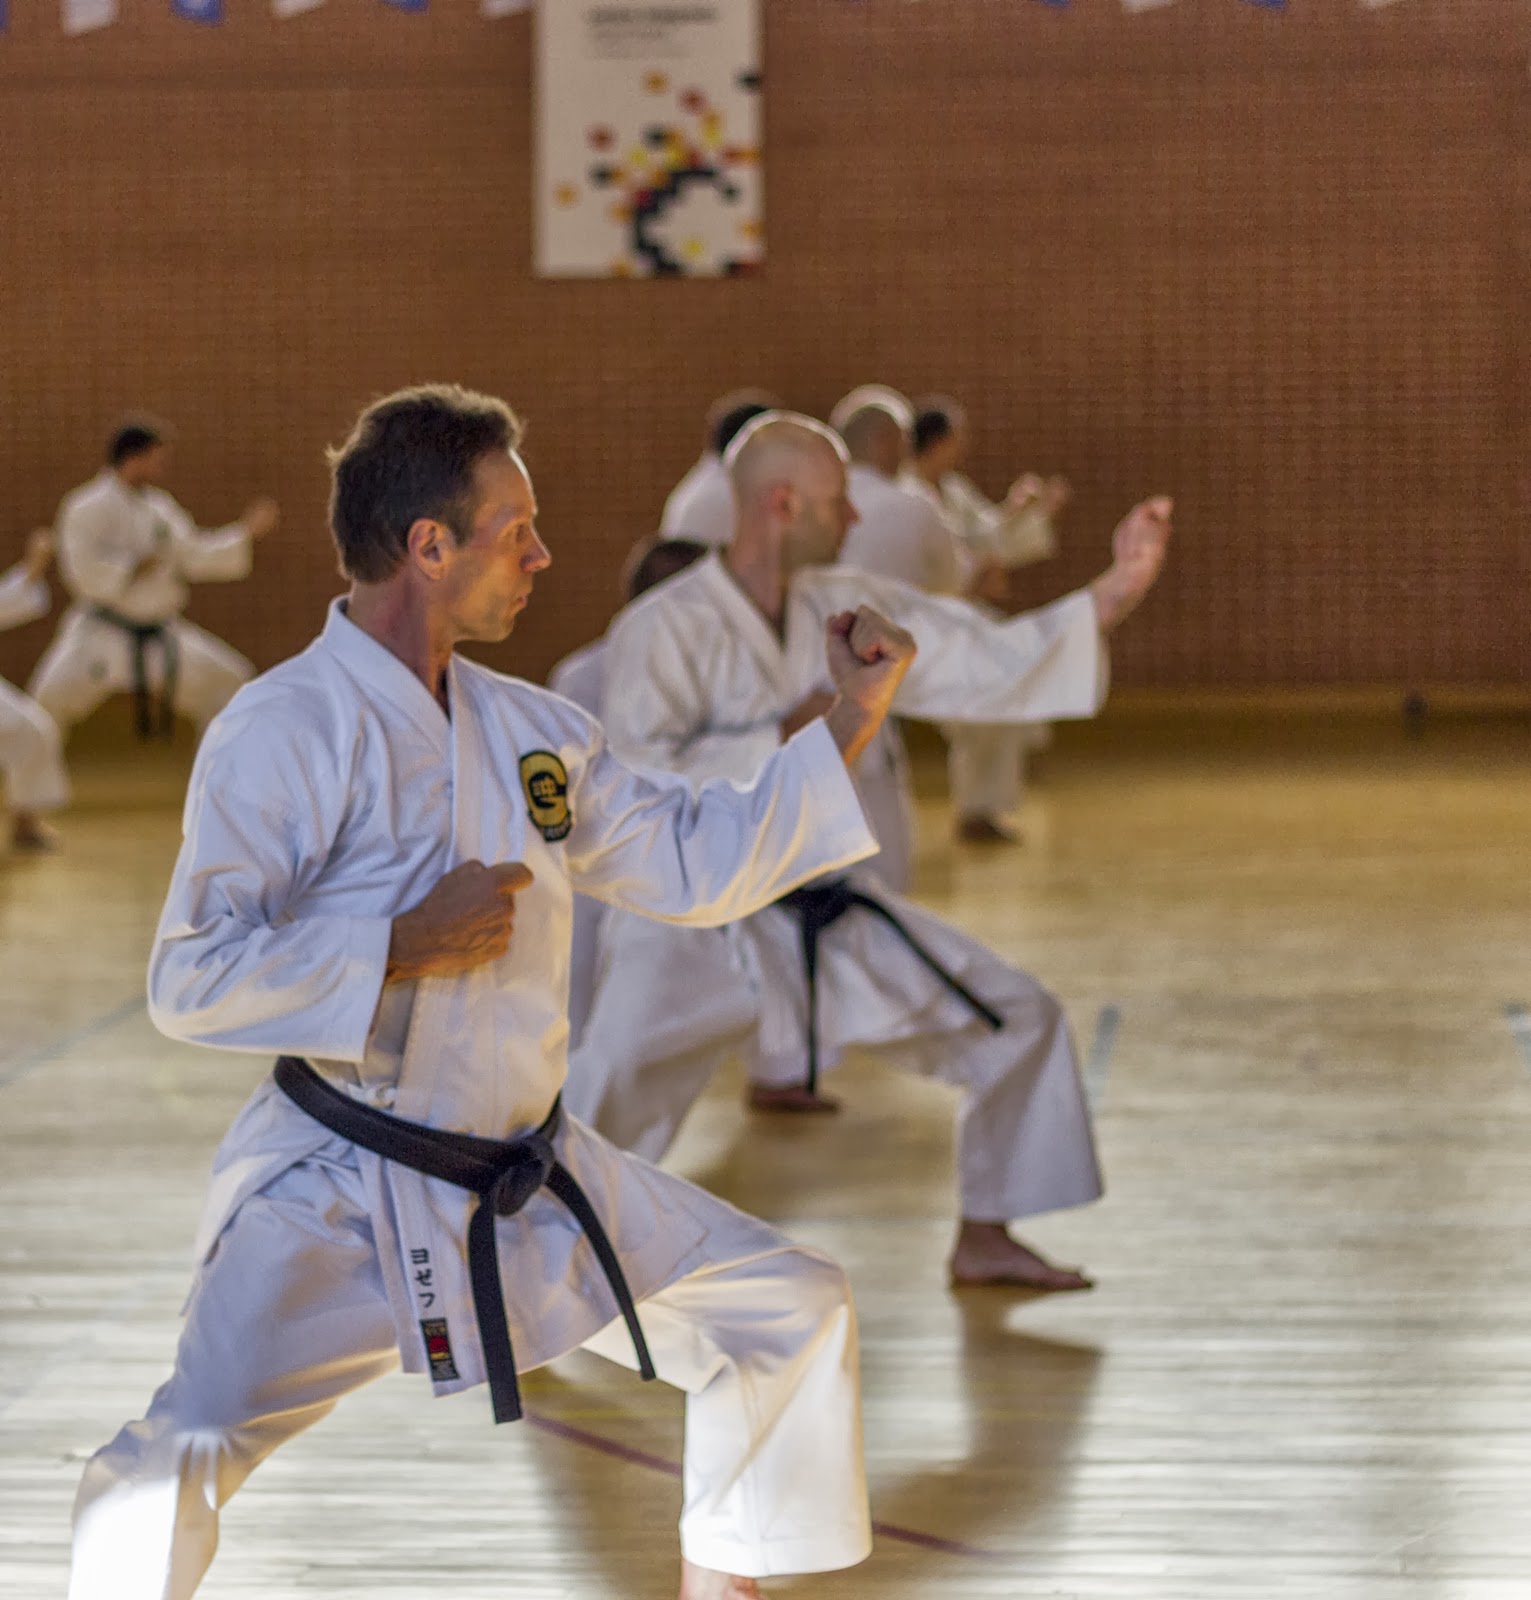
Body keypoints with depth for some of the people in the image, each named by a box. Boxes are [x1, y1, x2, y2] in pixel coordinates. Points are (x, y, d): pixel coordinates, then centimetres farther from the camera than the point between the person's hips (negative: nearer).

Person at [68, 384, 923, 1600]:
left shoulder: (533, 729, 8)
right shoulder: (283, 731, -16)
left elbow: (698, 866, 15)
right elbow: (190, 982, -20)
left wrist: (852, 721, 9)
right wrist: (405, 945, -25)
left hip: (532, 1186, 8)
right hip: (341, 1201, -8)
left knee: (792, 1311, 15)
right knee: (181, 1459, -27)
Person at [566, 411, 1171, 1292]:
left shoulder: (843, 609, 3)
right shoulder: (665, 630, -18)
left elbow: (988, 659, 4)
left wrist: (1118, 591, -5)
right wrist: (786, 741, -23)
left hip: (822, 905, 7)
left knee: (1017, 1018, 9)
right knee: (613, 1091, -25)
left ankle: (985, 1236, 24)